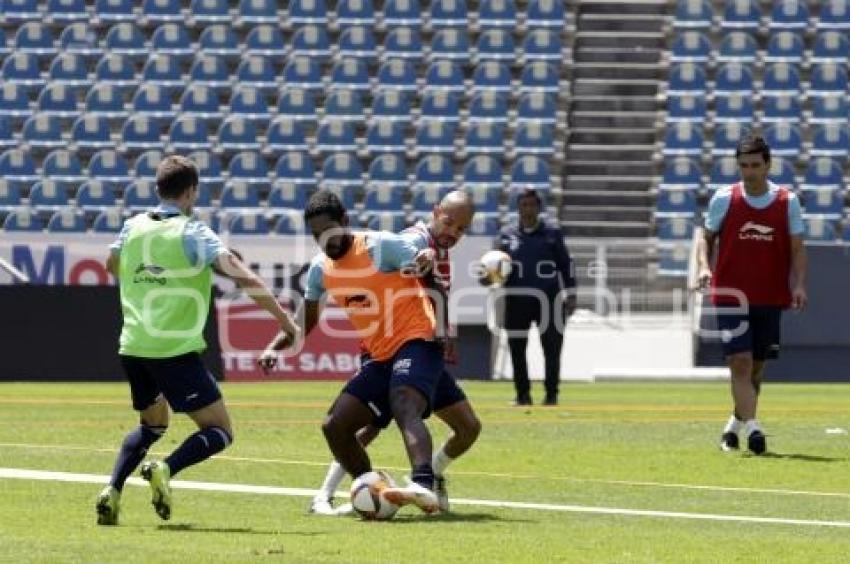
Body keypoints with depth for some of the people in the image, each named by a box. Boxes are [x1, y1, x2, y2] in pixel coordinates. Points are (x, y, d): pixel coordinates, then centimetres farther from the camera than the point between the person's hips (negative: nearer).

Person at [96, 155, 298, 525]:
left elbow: (112, 266, 31)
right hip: (176, 351, -6)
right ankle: (165, 469, -26)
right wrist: (285, 321, -13)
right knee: (220, 431, 0)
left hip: (133, 348, 6)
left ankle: (112, 491, 8)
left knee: (152, 424, 27)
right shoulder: (192, 233, -7)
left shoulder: (133, 227, 9)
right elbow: (245, 277, -18)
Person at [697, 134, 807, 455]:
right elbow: (707, 237, 8)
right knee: (740, 362, -15)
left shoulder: (787, 202, 1)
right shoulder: (724, 199, -1)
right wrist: (704, 266, -11)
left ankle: (735, 425, 30)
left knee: (756, 367, 11)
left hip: (771, 298, 2)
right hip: (732, 296, -2)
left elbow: (797, 248, 3)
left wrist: (799, 285, -11)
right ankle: (751, 427, -23)